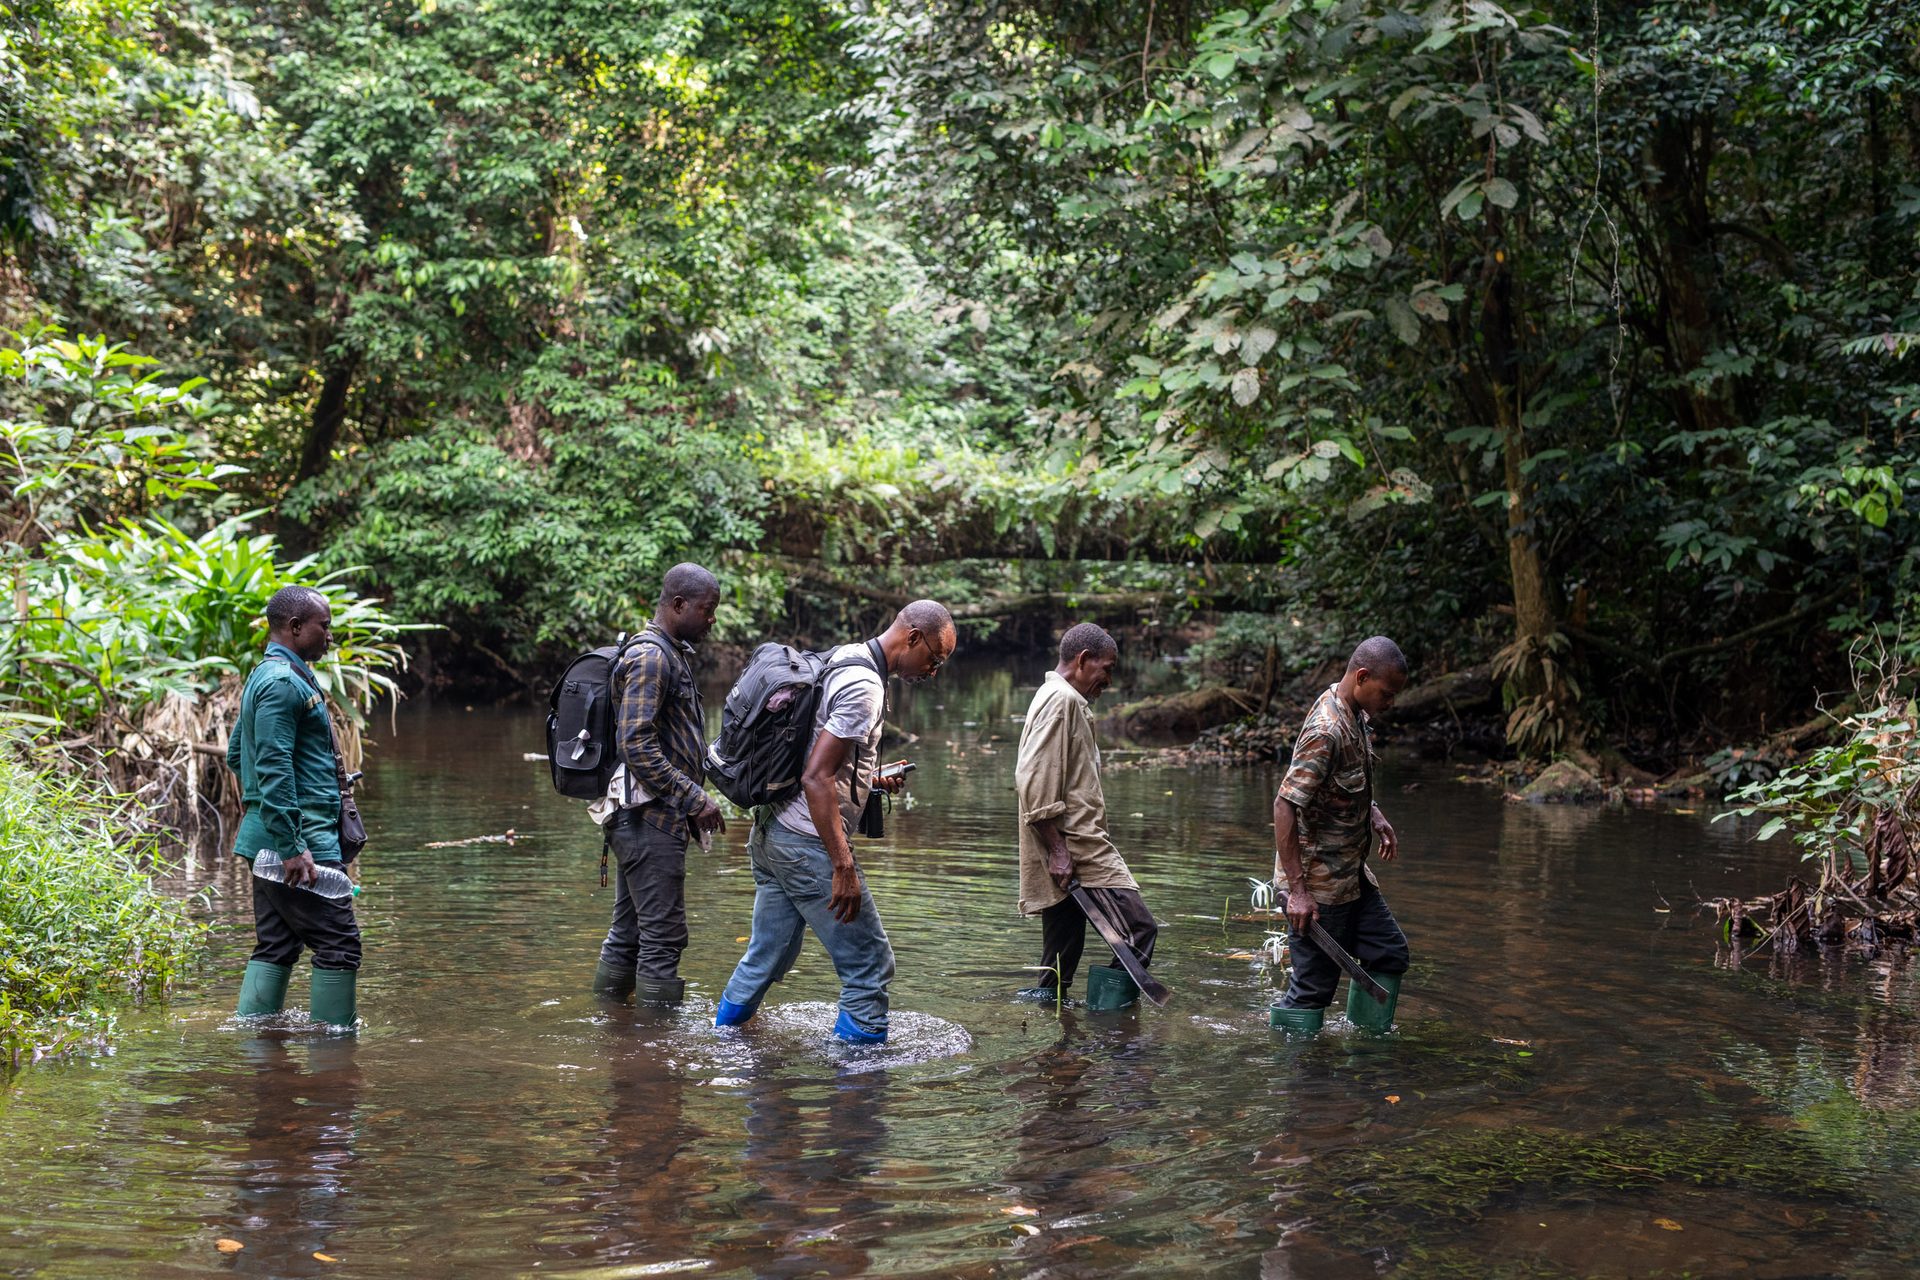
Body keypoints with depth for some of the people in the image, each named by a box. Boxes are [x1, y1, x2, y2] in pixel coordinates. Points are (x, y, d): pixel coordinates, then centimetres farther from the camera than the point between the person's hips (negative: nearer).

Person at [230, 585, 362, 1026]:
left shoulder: (266, 677, 19)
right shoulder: (283, 682, -14)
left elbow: (235, 754, 27)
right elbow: (273, 769, -21)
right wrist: (292, 848, -24)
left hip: (266, 838, 11)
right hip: (300, 835, -11)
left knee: (275, 947, 11)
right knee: (339, 943, -7)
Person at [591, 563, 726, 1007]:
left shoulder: (672, 654, 18)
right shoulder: (650, 657, -14)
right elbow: (636, 745, -22)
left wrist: (688, 806, 21)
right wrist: (695, 799, -21)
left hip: (649, 818, 10)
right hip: (649, 819, -10)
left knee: (628, 932, 14)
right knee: (663, 936, -7)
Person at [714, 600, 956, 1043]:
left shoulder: (844, 662, 14)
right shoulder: (864, 685, -17)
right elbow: (816, 778, -24)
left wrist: (870, 781, 15)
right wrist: (843, 866, -24)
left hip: (771, 834, 10)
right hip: (807, 842, -10)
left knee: (767, 957, 19)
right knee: (869, 964, -3)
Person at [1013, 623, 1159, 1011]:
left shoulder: (1066, 701, 22)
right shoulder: (1062, 701, -11)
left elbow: (1035, 779, 26)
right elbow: (1037, 783, -20)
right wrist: (1057, 850, -21)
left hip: (1069, 851, 11)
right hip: (1076, 848, -11)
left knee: (1064, 951, 11)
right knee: (1139, 930, -13)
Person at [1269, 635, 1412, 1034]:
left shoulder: (1356, 716, 5)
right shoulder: (1326, 732, -26)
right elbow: (1284, 806, -28)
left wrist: (1374, 814, 7)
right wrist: (1297, 891, -28)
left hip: (1351, 873, 10)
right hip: (1318, 882, -10)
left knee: (1388, 952, 16)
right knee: (1314, 983, -2)